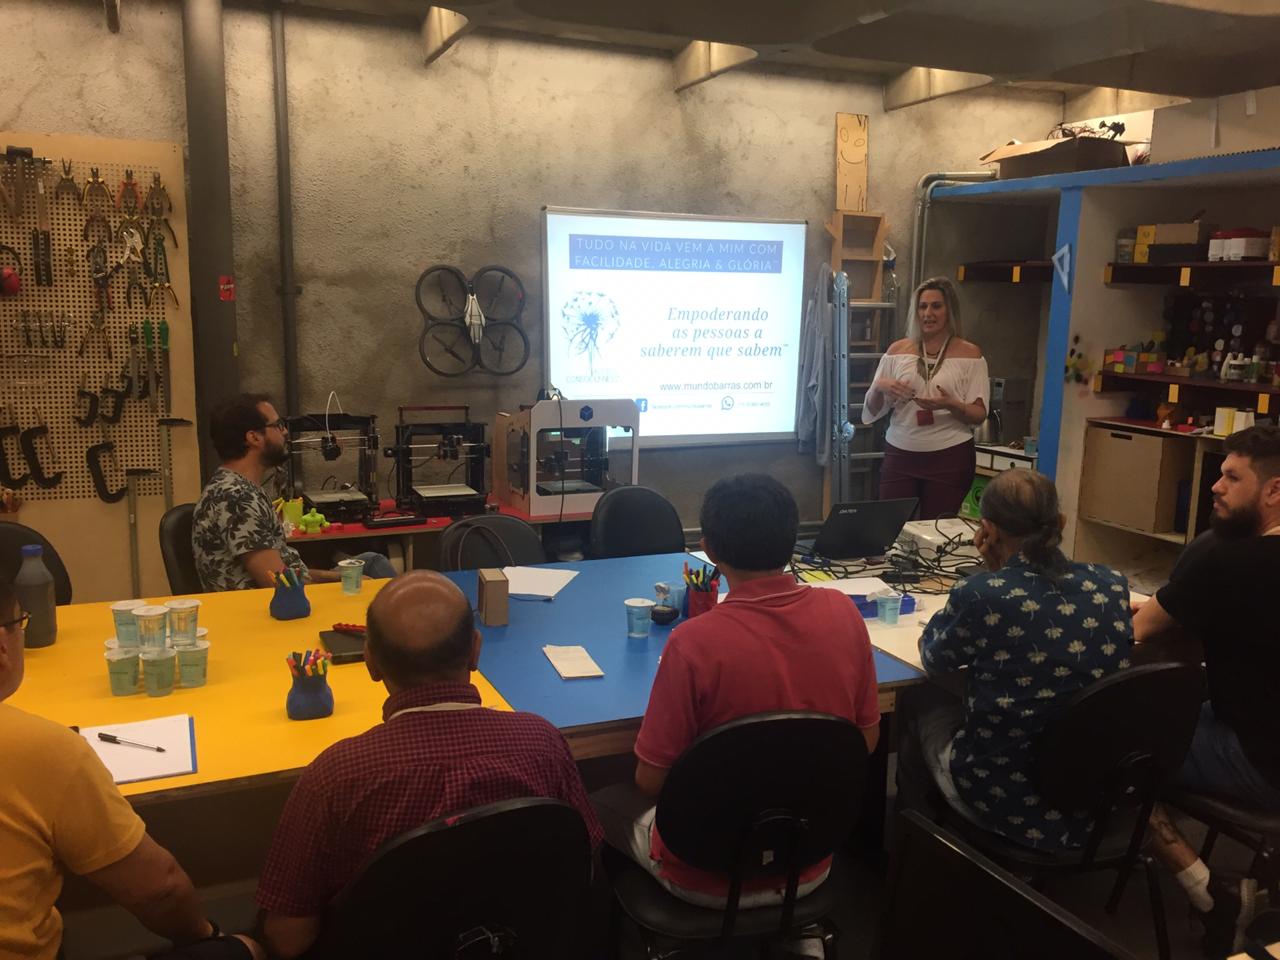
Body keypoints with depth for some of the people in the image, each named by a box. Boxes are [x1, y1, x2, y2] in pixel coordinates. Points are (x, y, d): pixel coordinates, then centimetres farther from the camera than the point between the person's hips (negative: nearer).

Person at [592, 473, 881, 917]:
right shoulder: (842, 612, -13)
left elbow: (651, 780, -17)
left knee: (603, 804, 23)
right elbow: (867, 742, 0)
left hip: (712, 878, -4)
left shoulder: (694, 643, -28)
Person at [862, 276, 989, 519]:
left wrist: (951, 405, -20)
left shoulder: (969, 354, 2)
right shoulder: (897, 350, 7)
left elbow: (979, 415, -1)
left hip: (950, 457, -1)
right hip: (899, 455, 2)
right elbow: (871, 413, 8)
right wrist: (879, 388, -12)